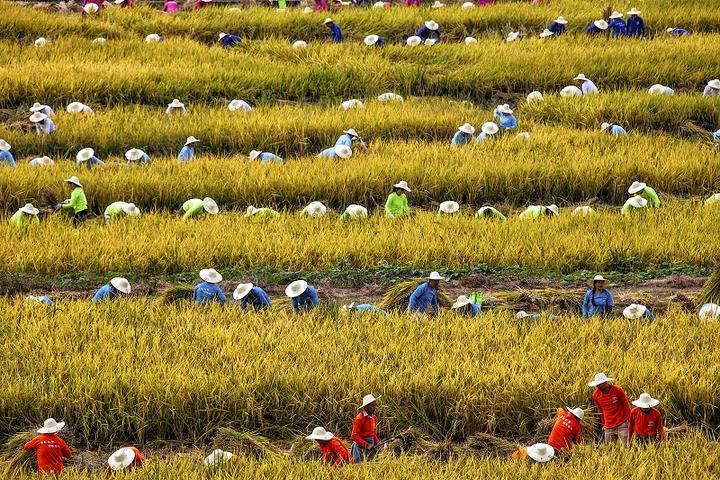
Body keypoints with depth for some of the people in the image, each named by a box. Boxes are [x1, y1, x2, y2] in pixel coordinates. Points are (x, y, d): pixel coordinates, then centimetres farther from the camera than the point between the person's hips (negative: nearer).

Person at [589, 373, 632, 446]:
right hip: (609, 428, 4)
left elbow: (626, 406, 0)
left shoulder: (618, 390, -10)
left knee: (626, 447, -11)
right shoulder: (596, 395, 1)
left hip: (621, 425, -4)